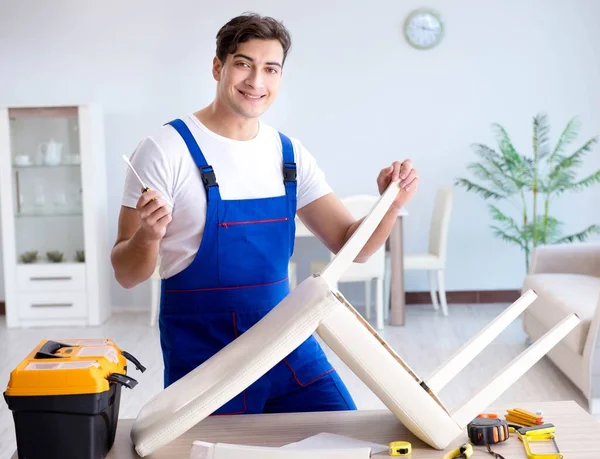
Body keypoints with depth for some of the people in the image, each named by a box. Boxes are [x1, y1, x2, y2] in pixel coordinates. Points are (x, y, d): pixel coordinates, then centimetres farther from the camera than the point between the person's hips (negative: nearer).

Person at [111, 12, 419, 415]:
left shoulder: (290, 153, 4)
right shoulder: (166, 149, -12)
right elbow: (127, 275, -10)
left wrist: (390, 204, -17)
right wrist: (147, 236, -32)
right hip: (202, 351, -4)